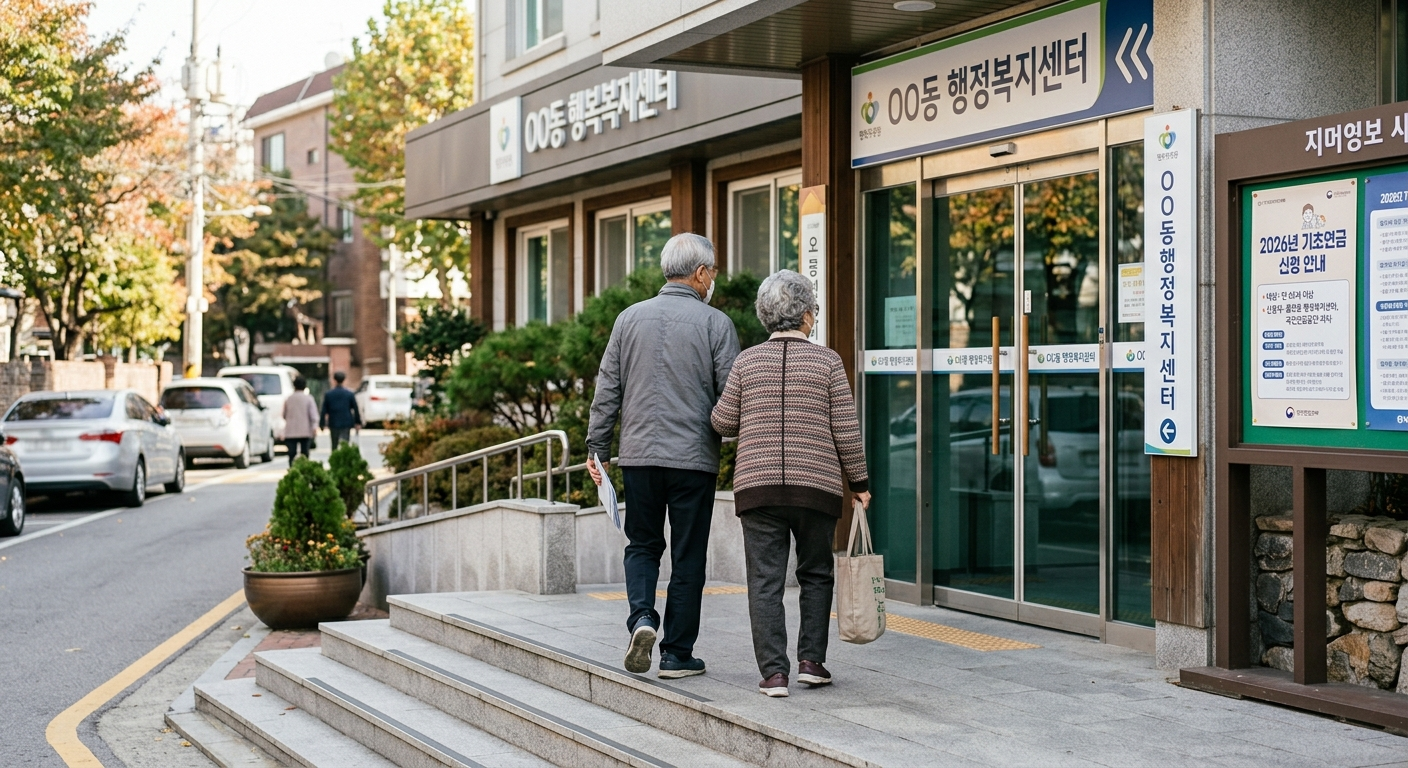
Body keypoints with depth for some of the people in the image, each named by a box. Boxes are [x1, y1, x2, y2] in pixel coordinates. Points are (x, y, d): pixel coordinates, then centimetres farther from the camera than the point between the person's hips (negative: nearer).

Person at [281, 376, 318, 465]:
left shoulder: (288, 399, 6)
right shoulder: (308, 398, -1)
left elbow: (284, 415, 14)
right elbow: (313, 414, -8)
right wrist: (314, 427, -10)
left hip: (290, 431, 1)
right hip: (305, 431, -1)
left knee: (292, 453, -3)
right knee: (304, 452, 6)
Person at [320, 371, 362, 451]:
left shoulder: (328, 394, -1)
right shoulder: (350, 394, -3)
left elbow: (324, 410, 0)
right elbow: (355, 409, 1)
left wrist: (322, 423, 7)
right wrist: (358, 422, 9)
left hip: (333, 423, 1)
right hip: (346, 423, -1)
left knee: (334, 445, 12)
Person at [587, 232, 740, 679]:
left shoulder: (630, 318, 5)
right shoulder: (715, 323, -5)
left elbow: (607, 389, 6)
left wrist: (597, 447, 13)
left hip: (639, 454, 3)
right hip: (694, 458, -2)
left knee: (642, 544, 17)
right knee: (688, 557, 7)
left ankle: (642, 617, -6)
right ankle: (677, 654, 11)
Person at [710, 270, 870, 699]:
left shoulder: (748, 361, 3)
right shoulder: (827, 362, -1)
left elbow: (724, 423, 6)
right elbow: (846, 429, -2)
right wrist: (858, 481, 7)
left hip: (757, 486, 1)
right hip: (817, 487, 0)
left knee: (765, 581, 1)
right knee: (816, 575, 15)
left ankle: (774, 671, -4)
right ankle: (811, 660, 11)